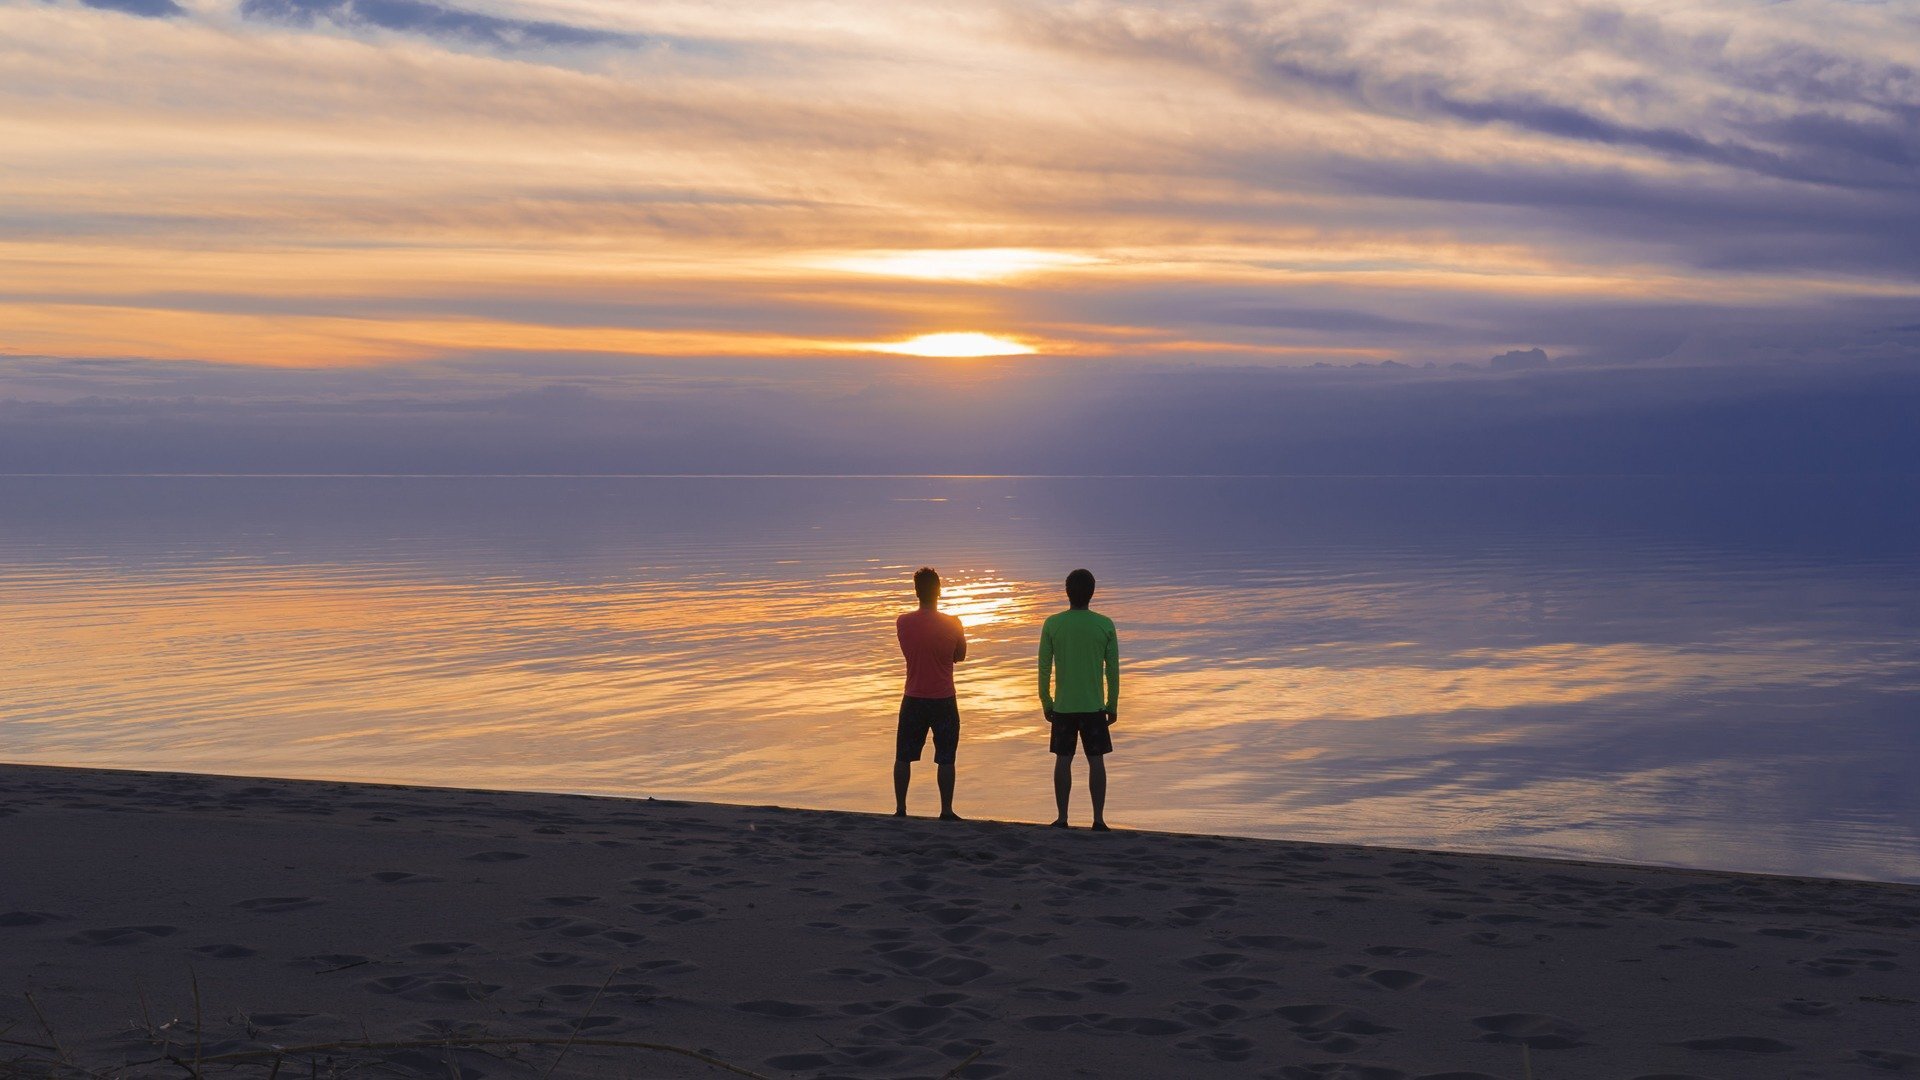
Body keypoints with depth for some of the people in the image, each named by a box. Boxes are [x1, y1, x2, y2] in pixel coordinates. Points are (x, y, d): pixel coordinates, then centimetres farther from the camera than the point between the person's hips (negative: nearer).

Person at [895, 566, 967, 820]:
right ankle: (946, 811, 5)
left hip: (913, 701, 2)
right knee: (945, 759, 4)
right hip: (943, 701, -2)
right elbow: (960, 656, 5)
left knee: (903, 757, 11)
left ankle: (900, 809, 11)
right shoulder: (952, 624, -9)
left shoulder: (903, 623, -4)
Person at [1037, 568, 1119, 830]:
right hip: (1094, 707, 0)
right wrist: (1113, 706, 9)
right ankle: (1099, 819, 2)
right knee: (1096, 760, 5)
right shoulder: (1105, 625, -4)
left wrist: (1046, 703, 10)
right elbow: (1113, 670, 0)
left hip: (1063, 706, 0)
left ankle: (1062, 818, 8)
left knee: (1063, 759, 7)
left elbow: (1044, 668, 0)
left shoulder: (1052, 624, -3)